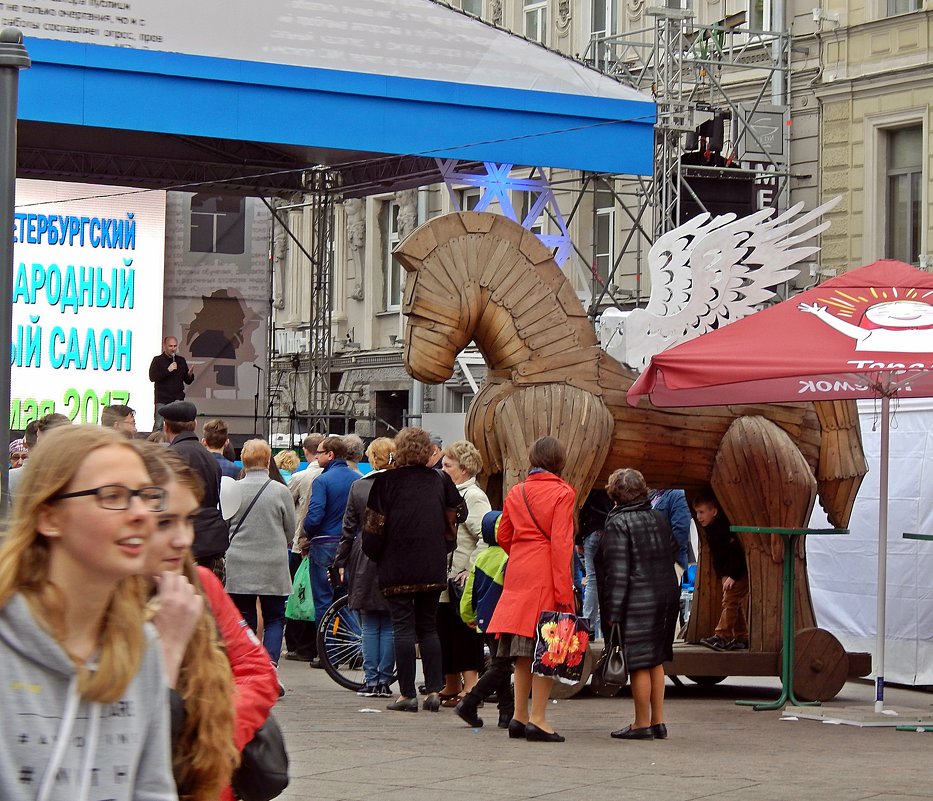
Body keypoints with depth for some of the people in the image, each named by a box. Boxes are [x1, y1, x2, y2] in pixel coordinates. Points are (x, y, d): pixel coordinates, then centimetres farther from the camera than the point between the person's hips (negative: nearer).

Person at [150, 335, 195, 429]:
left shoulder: (181, 361, 11)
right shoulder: (158, 360, 2)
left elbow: (188, 381, 13)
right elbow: (152, 377, -10)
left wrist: (190, 375, -10)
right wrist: (167, 370, -16)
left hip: (177, 399, 2)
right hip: (162, 400, -2)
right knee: (159, 425, -2)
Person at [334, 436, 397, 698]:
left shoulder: (358, 487, -1)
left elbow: (348, 529, 4)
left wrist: (341, 562, 11)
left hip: (365, 561, 1)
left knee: (370, 625, 7)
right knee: (389, 625, 5)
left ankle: (370, 680, 4)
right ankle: (384, 680, 5)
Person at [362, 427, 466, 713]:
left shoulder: (386, 481, -7)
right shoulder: (440, 480, 5)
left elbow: (374, 525, -6)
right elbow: (456, 517, 10)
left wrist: (374, 554, 8)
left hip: (397, 568, -4)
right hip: (432, 568, 4)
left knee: (403, 627, -1)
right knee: (428, 627, 12)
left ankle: (407, 694, -3)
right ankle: (434, 691, 6)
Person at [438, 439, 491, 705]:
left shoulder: (473, 496, -12)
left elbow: (486, 537, -23)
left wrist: (471, 571, -24)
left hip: (461, 582, -10)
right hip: (445, 581, 10)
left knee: (465, 634, -9)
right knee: (445, 632, 14)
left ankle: (471, 689, -7)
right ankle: (452, 687, 24)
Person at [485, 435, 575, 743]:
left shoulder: (515, 493, 10)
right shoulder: (562, 493, -6)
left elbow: (503, 536, 15)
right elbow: (561, 542, -13)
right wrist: (563, 590, -14)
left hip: (518, 574, 6)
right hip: (547, 577, -6)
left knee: (524, 651, 12)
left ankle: (520, 716, 14)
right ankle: (537, 719, -8)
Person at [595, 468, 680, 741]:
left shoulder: (618, 523, -10)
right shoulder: (659, 518, 12)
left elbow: (617, 570, -15)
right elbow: (670, 557, 15)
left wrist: (613, 611, -13)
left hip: (637, 602, -7)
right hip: (665, 596, 7)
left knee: (639, 663, -1)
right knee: (656, 660, 14)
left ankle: (642, 724, 4)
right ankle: (658, 721, 17)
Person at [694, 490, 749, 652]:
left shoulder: (728, 526, -22)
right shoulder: (710, 530, 6)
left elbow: (738, 553, -23)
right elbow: (715, 556, 11)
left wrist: (732, 576, -21)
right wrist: (723, 575, 1)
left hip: (742, 571, -9)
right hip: (730, 573, 9)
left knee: (730, 600, -13)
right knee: (736, 604, 10)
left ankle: (722, 637, -17)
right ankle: (742, 638, 16)